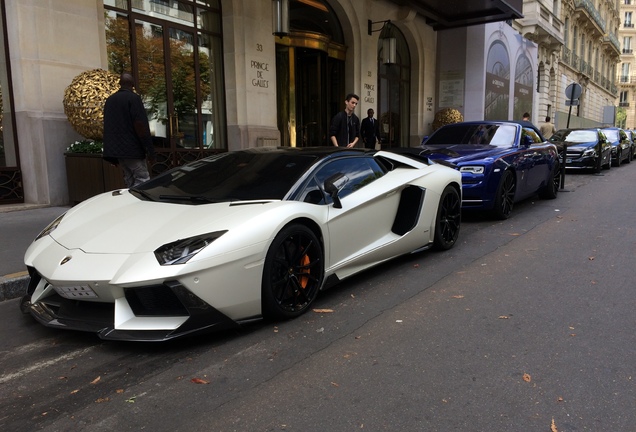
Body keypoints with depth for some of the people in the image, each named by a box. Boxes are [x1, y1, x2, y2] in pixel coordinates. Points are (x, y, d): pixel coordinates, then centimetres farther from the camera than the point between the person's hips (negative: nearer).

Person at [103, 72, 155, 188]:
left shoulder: (110, 100, 15)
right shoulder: (133, 98, -9)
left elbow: (108, 126, 20)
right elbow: (140, 125, -16)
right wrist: (150, 149, -14)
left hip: (115, 149, 8)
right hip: (132, 149, -8)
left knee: (129, 181, 11)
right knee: (142, 180, -7)